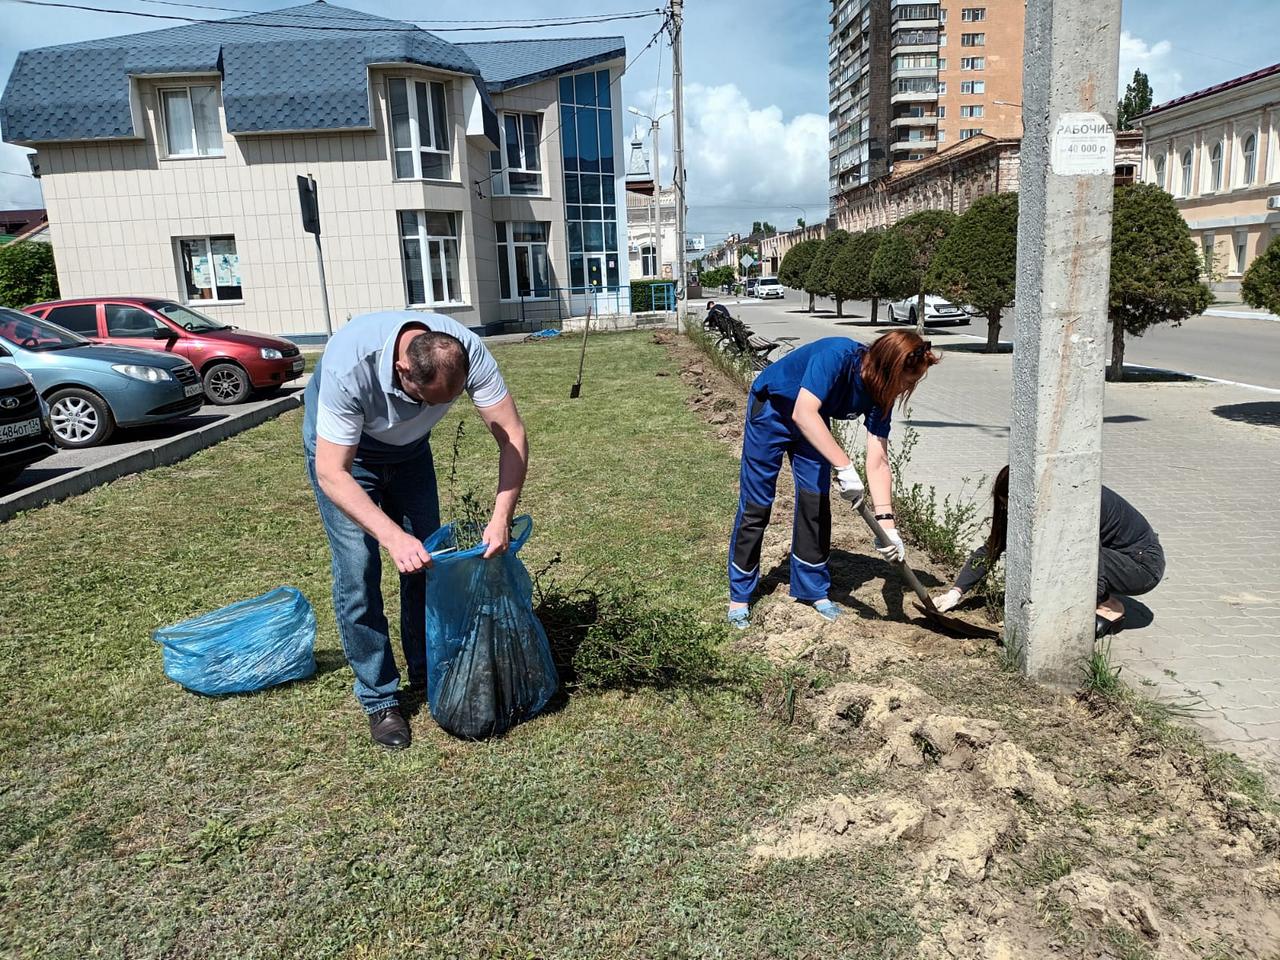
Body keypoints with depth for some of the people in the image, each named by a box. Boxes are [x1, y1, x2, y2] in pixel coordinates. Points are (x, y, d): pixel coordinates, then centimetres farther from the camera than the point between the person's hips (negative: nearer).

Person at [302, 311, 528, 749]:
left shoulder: (468, 352, -32)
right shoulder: (348, 367, -42)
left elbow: (512, 435, -27)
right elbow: (332, 473, -37)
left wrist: (501, 518, -37)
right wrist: (392, 536, -47)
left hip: (409, 446, 4)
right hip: (340, 447, -4)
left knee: (425, 558, 5)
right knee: (358, 570, -11)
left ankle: (426, 673, 24)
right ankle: (379, 700, 5)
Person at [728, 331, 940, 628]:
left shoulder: (880, 393, -17)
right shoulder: (836, 356, -36)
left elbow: (878, 461, -18)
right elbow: (803, 413, -47)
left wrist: (886, 521, -26)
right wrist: (845, 466, -49)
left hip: (814, 421, 6)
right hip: (771, 409, -6)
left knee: (816, 502, 0)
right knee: (756, 505, -2)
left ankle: (812, 588, 17)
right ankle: (739, 595, 11)